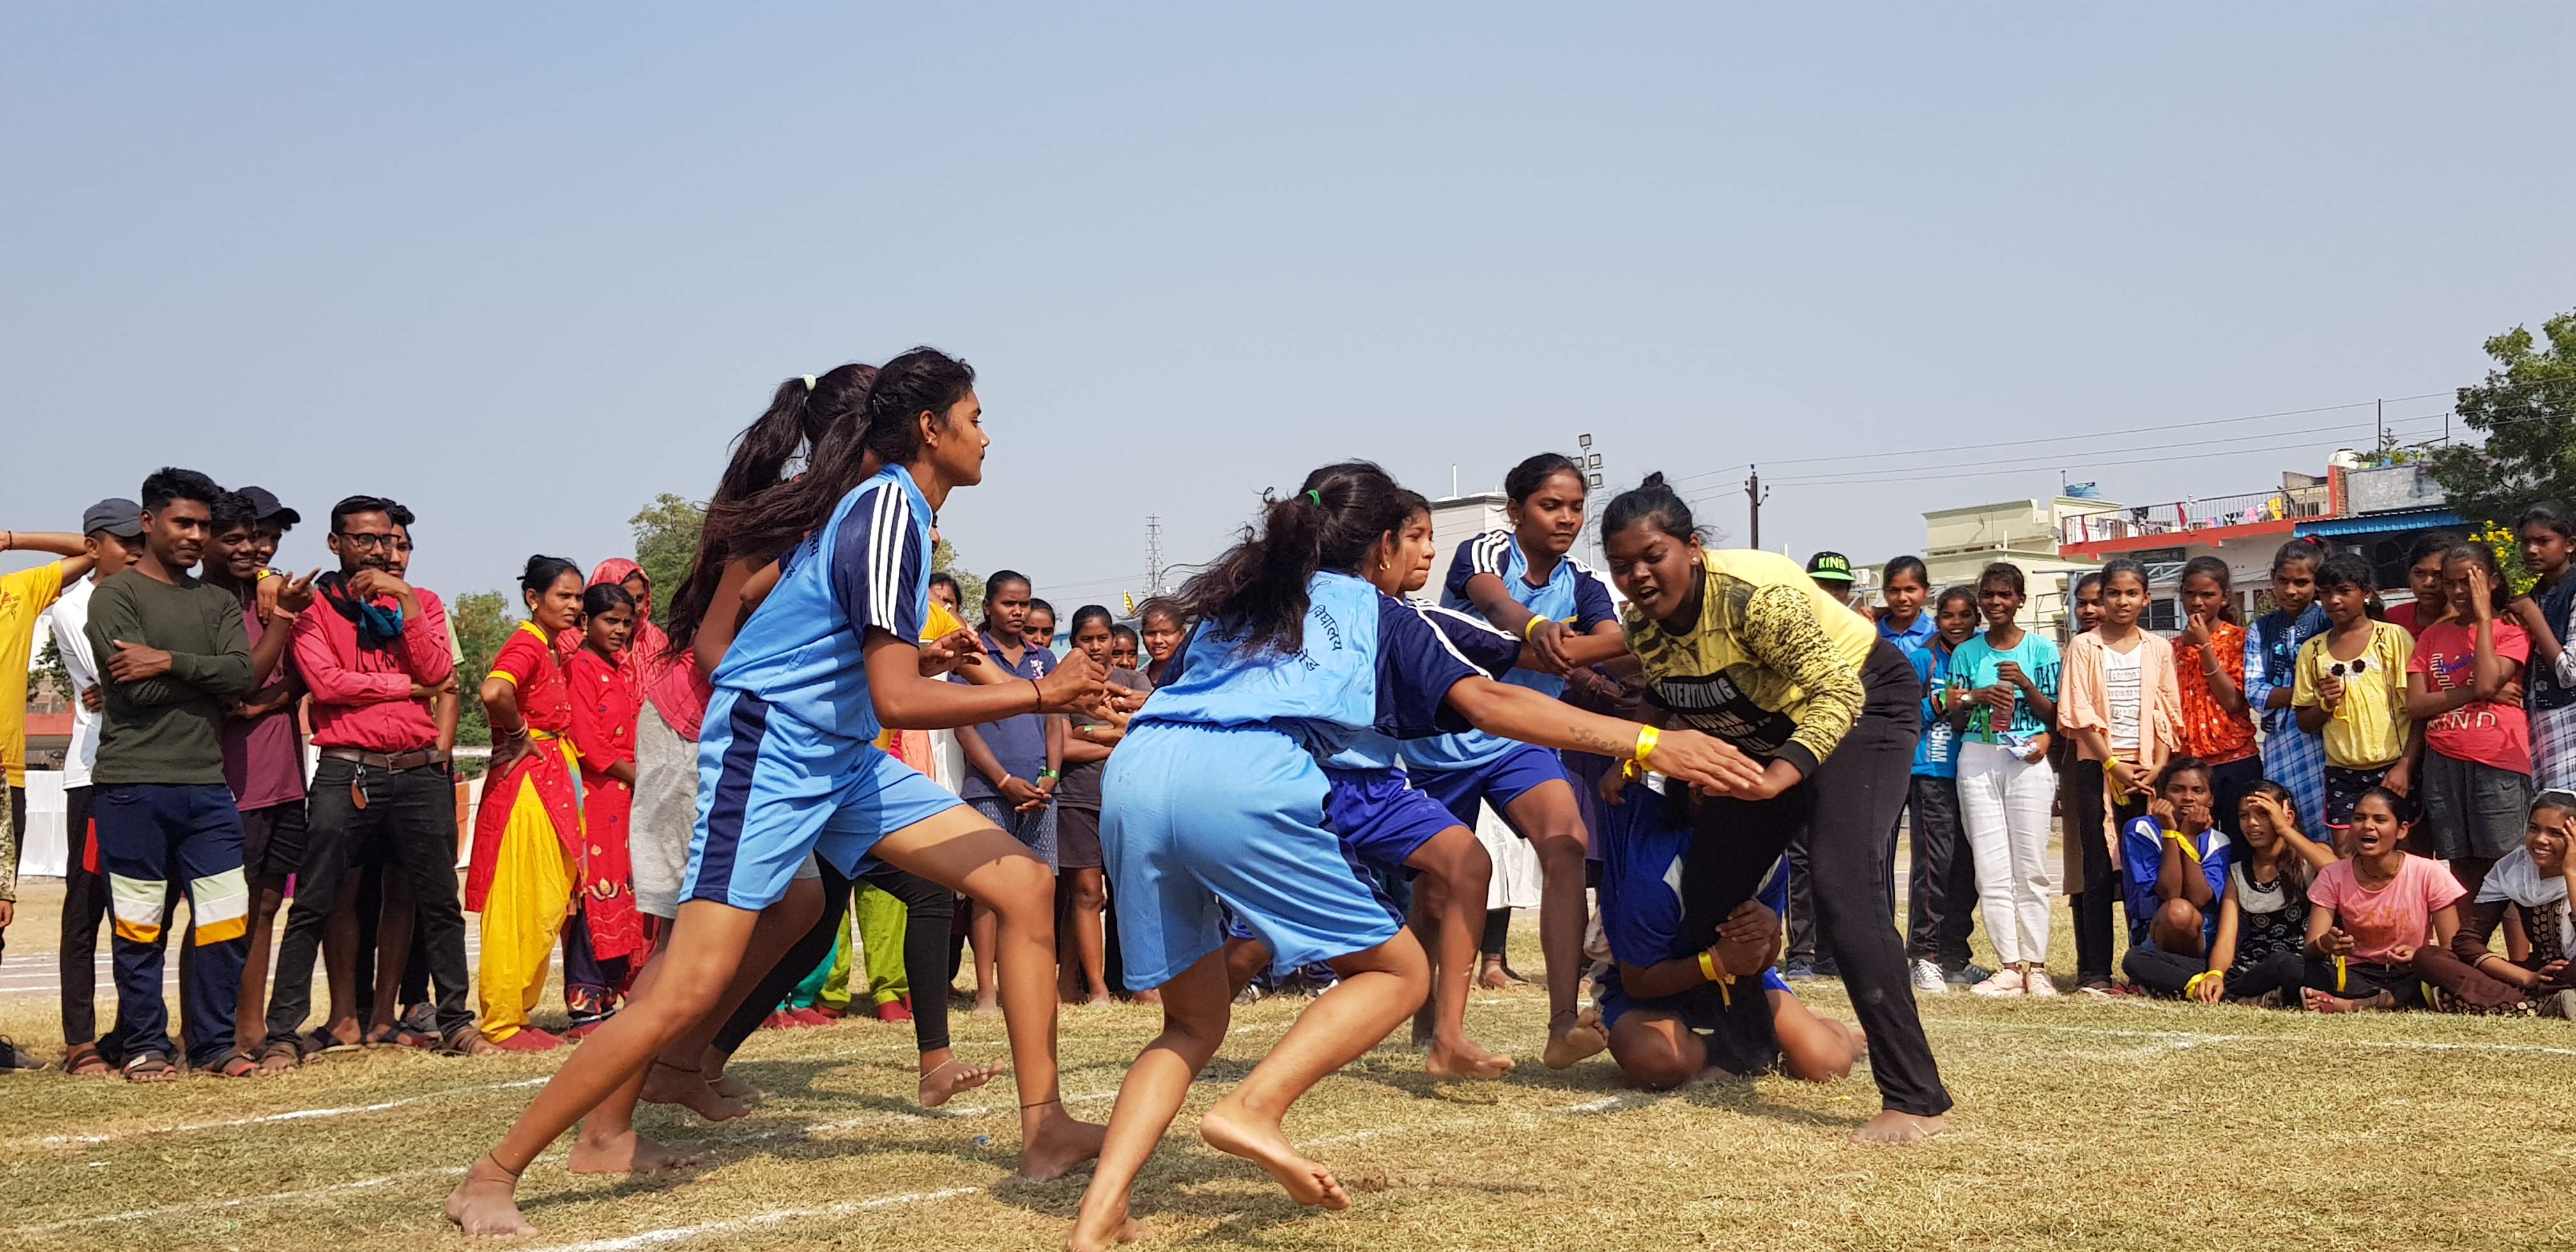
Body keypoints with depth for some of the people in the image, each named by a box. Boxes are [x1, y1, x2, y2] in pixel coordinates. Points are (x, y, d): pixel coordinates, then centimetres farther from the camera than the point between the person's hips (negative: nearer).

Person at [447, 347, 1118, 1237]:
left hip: (839, 756, 10)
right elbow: (895, 700, -23)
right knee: (693, 986, -15)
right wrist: (1039, 693, -17)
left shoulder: (891, 505, 13)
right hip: (769, 752, -10)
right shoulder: (887, 508, -17)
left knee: (1026, 883, 0)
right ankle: (492, 1177, -2)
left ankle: (1044, 1128, 4)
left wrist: (921, 657, 14)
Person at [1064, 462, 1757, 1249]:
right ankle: (1253, 1108, -12)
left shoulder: (1229, 601, 34)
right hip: (1244, 780, -6)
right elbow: (1485, 701, 7)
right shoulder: (1379, 614, 21)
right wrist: (1646, 742, 4)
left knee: (1194, 1020, 19)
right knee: (1398, 970, 9)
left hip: (1134, 771, 6)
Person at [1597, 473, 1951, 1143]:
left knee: (1842, 890, -23)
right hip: (1763, 731, 8)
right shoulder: (1639, 626, -10)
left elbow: (1838, 691, -36)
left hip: (1862, 705, -8)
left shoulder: (1754, 593, -33)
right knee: (1711, 882, 8)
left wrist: (1779, 776, -49)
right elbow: (1674, 715, 7)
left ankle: (1917, 1100, -21)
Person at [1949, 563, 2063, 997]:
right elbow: (1953, 716, 11)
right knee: (1992, 871, -1)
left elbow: (2053, 715, 4)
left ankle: (2035, 965, 1)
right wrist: (1977, 696, -8)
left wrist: (2025, 684, -11)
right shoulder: (1966, 652, 11)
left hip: (2027, 761, -2)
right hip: (1976, 760, 2)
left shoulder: (2042, 649, 5)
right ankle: (2009, 966, 1)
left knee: (2030, 870, -3)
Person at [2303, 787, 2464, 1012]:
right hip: (2356, 973, 0)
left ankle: (2350, 1005, -28)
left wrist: (2419, 956, -31)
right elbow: (2310, 951, -12)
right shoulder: (2333, 877, -6)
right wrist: (2325, 945, -37)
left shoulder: (2429, 875, -9)